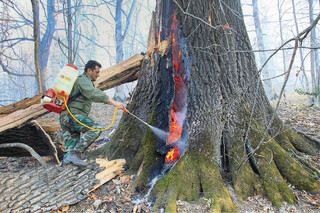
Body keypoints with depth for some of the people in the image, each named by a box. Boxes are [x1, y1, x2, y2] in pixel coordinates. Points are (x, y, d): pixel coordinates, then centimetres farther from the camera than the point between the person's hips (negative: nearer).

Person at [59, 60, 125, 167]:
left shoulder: (85, 81, 28)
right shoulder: (83, 80, -5)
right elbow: (94, 94, -24)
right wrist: (114, 102, -33)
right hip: (72, 115, -10)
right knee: (96, 128, -24)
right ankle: (75, 153, -25)